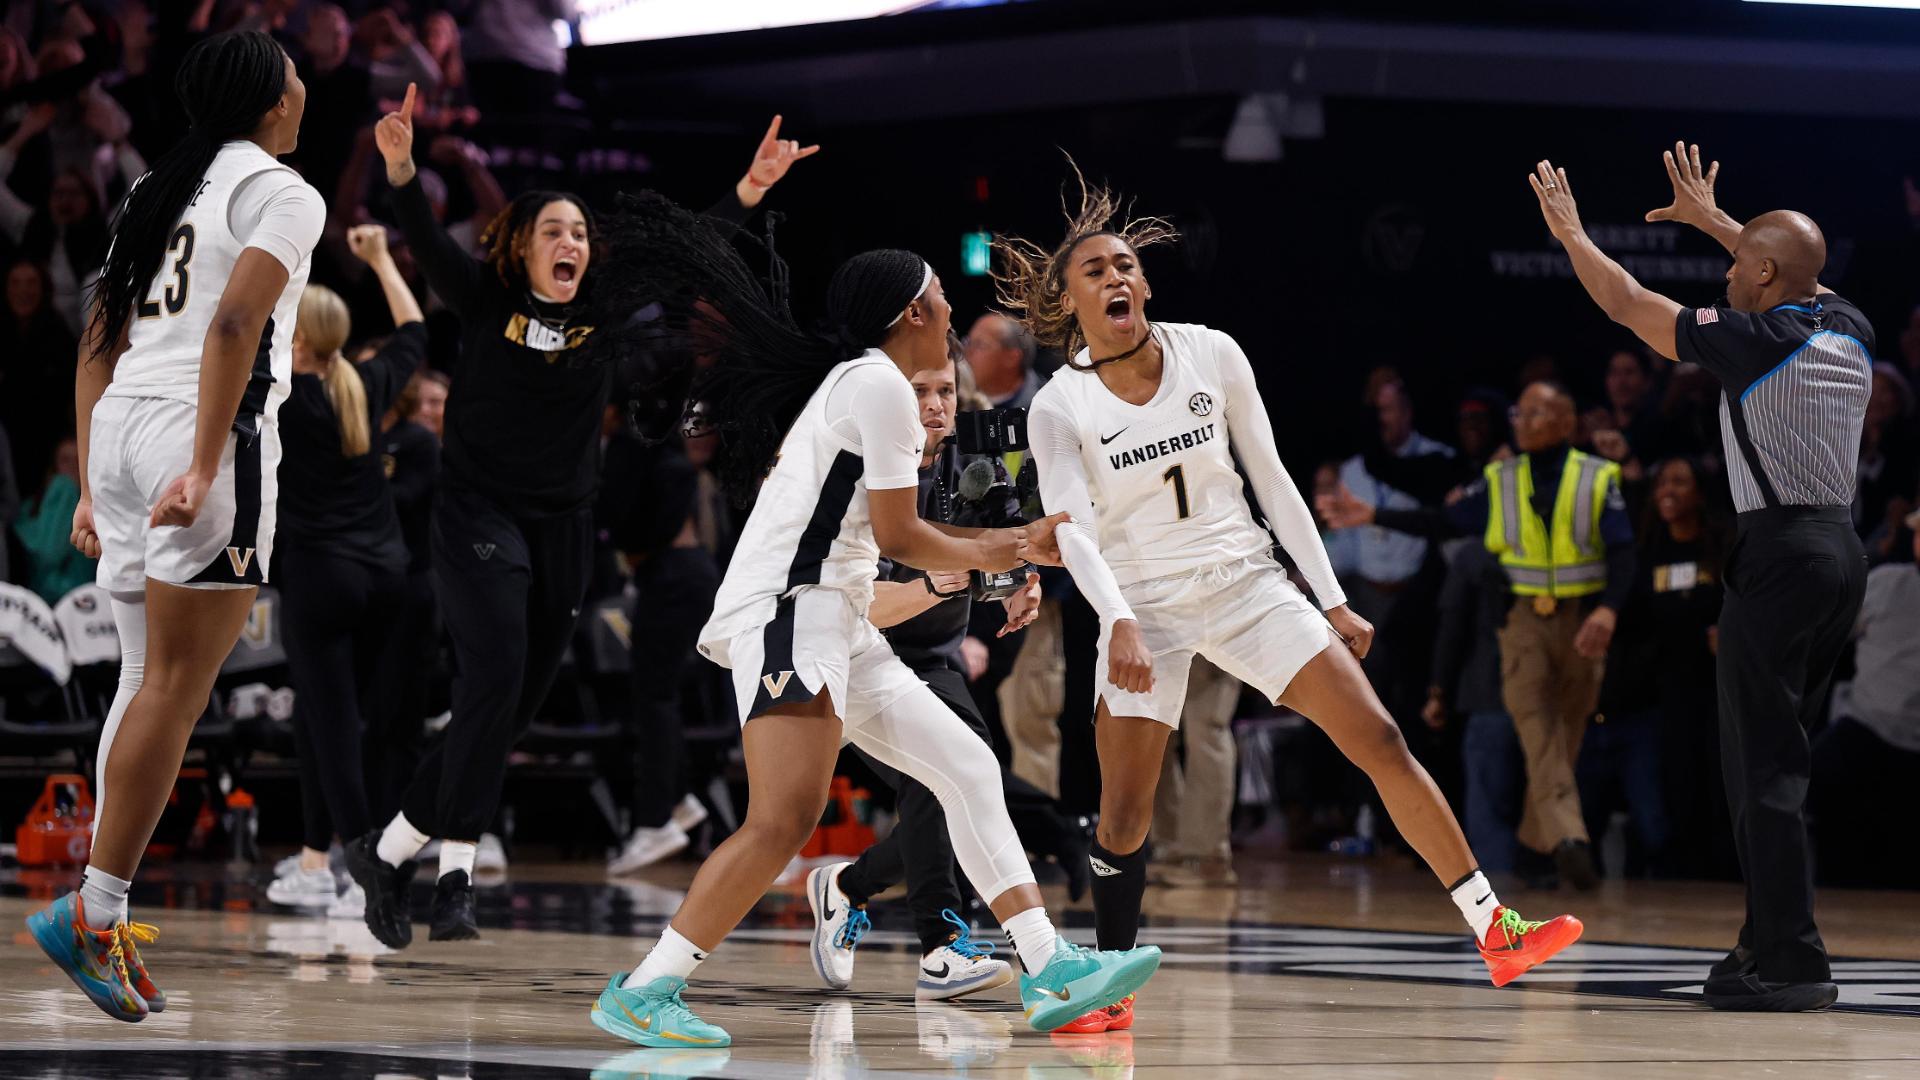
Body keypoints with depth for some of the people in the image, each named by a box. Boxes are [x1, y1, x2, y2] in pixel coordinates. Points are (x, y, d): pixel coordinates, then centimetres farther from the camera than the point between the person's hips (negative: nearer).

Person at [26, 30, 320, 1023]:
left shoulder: (157, 192, 21)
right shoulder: (282, 193, -2)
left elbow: (96, 351, 19)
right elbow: (234, 324, -17)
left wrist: (93, 487, 21)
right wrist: (205, 467, -21)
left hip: (118, 425, 8)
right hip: (200, 431, -8)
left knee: (148, 680, 13)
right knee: (175, 684, -7)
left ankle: (107, 917, 11)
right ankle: (94, 911, -12)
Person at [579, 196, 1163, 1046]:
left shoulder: (852, 382, 20)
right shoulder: (879, 382, -8)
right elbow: (898, 538, -5)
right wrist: (989, 555, 9)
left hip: (833, 624, 10)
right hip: (787, 611, -10)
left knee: (968, 767, 7)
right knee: (786, 818, -20)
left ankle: (1050, 970, 3)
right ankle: (639, 995, -18)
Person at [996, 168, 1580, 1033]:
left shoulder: (1212, 355, -2)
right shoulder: (1059, 407, -7)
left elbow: (1271, 480, 5)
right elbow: (1073, 532, -15)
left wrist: (1333, 601, 4)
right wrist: (1120, 625, -33)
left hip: (1247, 586, 2)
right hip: (1144, 605, -2)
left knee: (1381, 742, -7)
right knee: (1124, 812, -10)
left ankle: (1495, 932, -4)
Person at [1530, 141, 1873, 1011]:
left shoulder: (1756, 341, -12)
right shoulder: (1849, 333, 9)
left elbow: (1627, 305, -2)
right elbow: (1794, 273, 33)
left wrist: (1571, 234, 13)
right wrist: (1712, 219, 43)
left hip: (1782, 553, -8)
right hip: (1841, 548, 8)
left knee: (1762, 764, -6)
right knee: (1775, 756, 15)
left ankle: (1792, 962, -10)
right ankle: (1772, 940, 17)